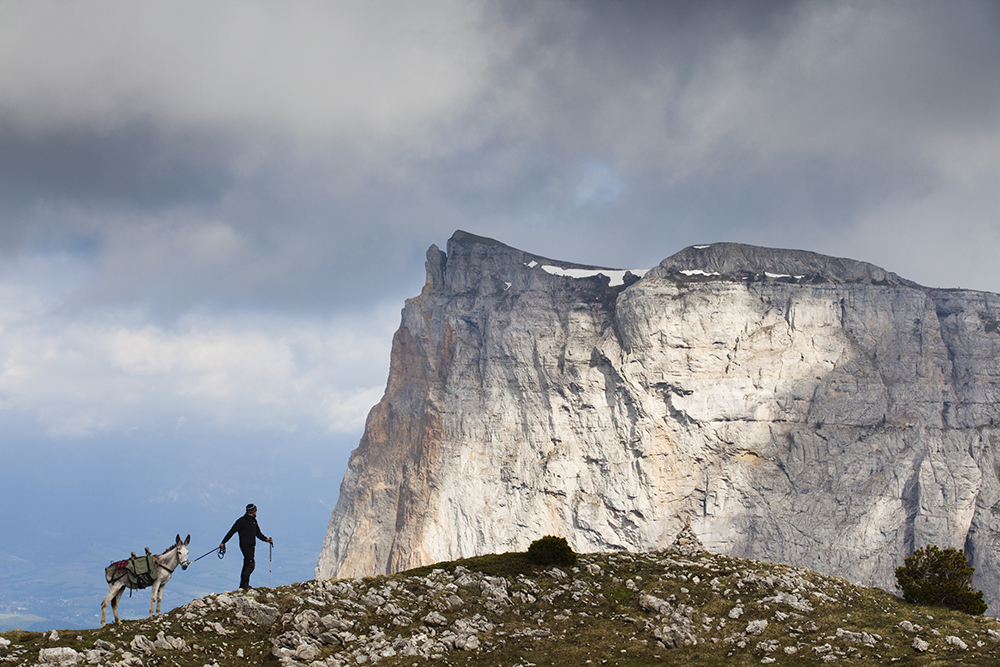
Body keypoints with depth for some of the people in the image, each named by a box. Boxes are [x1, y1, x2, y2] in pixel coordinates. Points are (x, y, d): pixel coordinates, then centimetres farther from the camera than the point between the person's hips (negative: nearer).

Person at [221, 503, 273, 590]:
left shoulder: (254, 521, 15)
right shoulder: (241, 521, -10)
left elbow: (258, 533, 21)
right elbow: (231, 532, -6)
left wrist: (266, 539, 4)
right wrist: (223, 542, -6)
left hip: (251, 546, 8)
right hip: (245, 546, -8)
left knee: (247, 566, 9)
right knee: (251, 564, -17)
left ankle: (243, 585, 12)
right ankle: (244, 583, -16)